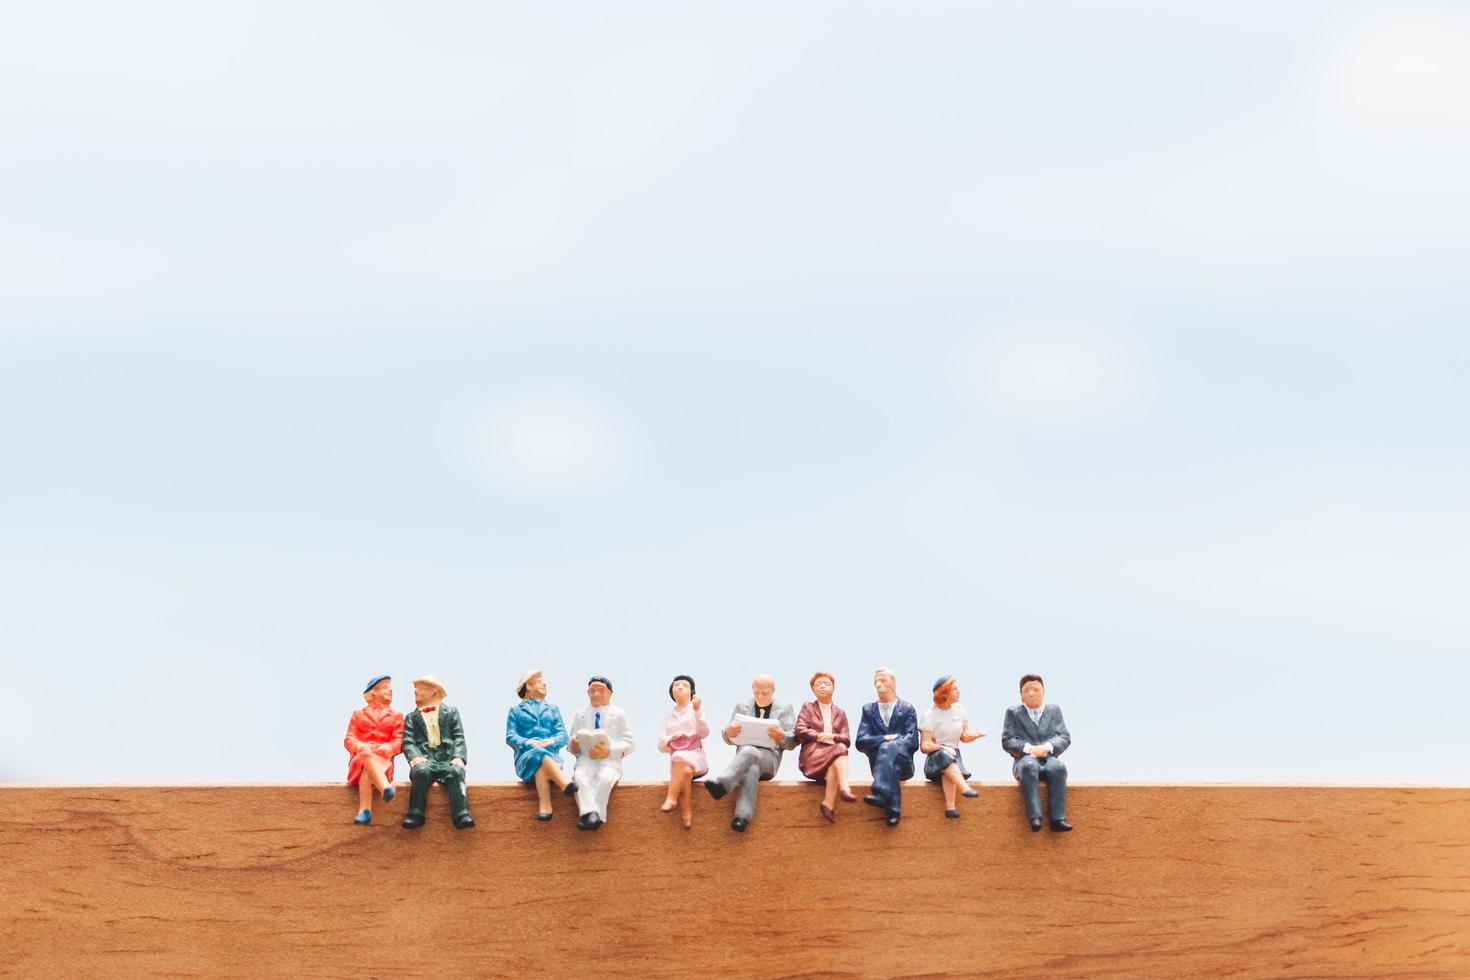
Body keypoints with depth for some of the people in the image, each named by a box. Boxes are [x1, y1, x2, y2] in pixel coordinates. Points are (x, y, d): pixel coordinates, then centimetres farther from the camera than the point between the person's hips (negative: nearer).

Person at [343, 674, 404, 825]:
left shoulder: (396, 716, 25)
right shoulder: (358, 714, 25)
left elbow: (399, 742, 8)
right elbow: (349, 740, 11)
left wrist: (387, 747, -18)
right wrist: (361, 746, -15)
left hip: (383, 760, 0)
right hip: (359, 760, 0)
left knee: (367, 770, -39)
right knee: (366, 757, -41)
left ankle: (364, 810, -60)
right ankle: (386, 789, -69)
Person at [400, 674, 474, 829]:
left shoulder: (451, 712, 22)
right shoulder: (411, 717, 24)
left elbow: (459, 738, 10)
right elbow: (408, 742, 9)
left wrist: (458, 757, -11)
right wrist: (415, 757, -14)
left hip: (448, 760, 0)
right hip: (424, 761, 1)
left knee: (456, 771, -36)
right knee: (421, 770, -37)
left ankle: (462, 816, -47)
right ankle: (415, 814, -36)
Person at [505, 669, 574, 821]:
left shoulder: (553, 709, 28)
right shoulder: (516, 711, 22)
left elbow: (563, 736, 13)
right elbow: (510, 737, 6)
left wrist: (552, 741, -11)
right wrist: (527, 742, -15)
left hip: (552, 755, 2)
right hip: (526, 758, -2)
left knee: (542, 767, -38)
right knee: (540, 755, -40)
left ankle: (545, 808, -56)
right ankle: (567, 785, -58)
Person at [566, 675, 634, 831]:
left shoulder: (618, 713, 13)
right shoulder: (580, 714, 20)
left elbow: (628, 744, 5)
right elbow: (572, 746, 20)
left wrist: (609, 751, -13)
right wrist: (573, 746, -6)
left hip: (610, 761, -2)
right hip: (586, 760, 2)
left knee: (605, 778, -36)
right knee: (579, 777, -34)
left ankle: (591, 817, -39)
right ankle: (591, 814, -50)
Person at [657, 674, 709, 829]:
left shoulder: (696, 709, 10)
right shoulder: (669, 716, 20)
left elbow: (704, 733, -7)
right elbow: (661, 746, 15)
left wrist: (697, 710, -20)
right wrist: (671, 738, -7)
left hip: (695, 757, -2)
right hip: (677, 762, 2)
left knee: (679, 758, -37)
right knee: (685, 772, -35)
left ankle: (671, 798, -40)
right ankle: (687, 815, -35)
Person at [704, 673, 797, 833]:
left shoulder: (785, 709, 12)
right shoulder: (742, 706, 18)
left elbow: (792, 742, 3)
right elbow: (729, 740, 14)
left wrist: (781, 737, -21)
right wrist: (728, 732, -12)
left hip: (769, 756, -2)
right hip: (745, 753, 2)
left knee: (749, 751, -37)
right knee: (751, 769, -37)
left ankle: (721, 784, -54)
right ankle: (742, 817, -50)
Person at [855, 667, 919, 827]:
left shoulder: (907, 709, 15)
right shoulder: (868, 709, 20)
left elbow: (913, 742, 2)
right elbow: (861, 741, 6)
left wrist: (893, 744, -16)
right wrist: (885, 739, -11)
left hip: (903, 763, -1)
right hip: (878, 762, 1)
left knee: (889, 748, -35)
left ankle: (880, 792, -58)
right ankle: (893, 808, -52)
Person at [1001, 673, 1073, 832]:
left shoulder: (1054, 710, 20)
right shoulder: (1013, 712, 16)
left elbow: (1065, 737, 8)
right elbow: (1007, 741, 4)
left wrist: (1048, 747, -13)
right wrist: (1028, 748, -14)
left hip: (1049, 759, 1)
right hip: (1025, 759, -1)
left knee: (1058, 767, -36)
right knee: (1029, 766, -39)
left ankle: (1058, 819, -40)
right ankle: (1034, 817, -47)